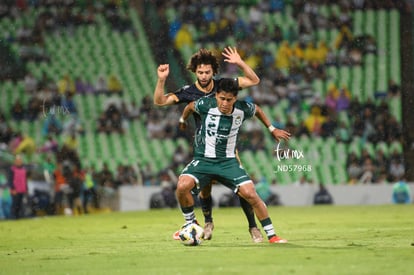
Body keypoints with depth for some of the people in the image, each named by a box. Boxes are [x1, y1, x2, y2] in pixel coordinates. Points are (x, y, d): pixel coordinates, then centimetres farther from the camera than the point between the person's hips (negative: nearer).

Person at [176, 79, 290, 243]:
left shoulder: (243, 109, -10)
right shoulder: (206, 105, -15)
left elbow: (257, 110, 16)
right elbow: (190, 106, 9)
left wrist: (272, 129, 21)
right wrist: (182, 120, 27)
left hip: (228, 161, 1)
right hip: (203, 160, -1)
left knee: (250, 194, -17)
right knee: (182, 186, -27)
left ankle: (271, 236, -2)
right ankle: (191, 224, 0)